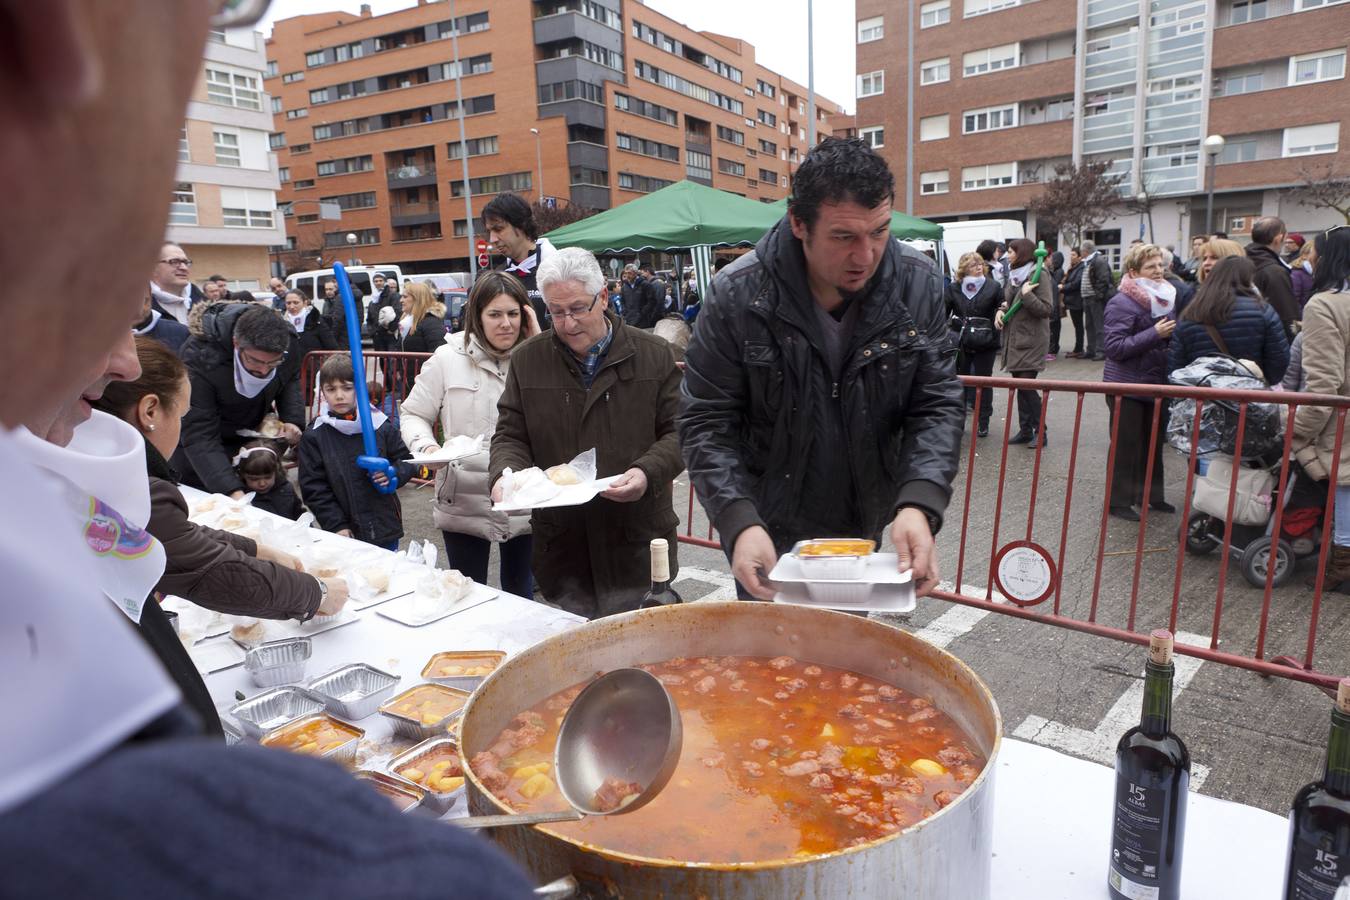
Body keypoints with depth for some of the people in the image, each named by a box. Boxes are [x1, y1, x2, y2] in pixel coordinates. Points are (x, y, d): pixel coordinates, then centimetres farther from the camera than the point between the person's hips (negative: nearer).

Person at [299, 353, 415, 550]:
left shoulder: (381, 425, -1)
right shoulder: (314, 435, -1)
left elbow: (407, 461, 9)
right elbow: (313, 487, -1)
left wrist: (394, 473, -13)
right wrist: (336, 525, -7)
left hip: (384, 527, 1)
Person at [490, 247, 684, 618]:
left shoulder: (653, 355, 1)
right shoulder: (527, 360, 6)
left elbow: (678, 432, 1)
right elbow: (510, 435, 9)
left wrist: (647, 473, -17)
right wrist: (504, 474, -12)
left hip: (637, 544, -1)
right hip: (561, 544, 1)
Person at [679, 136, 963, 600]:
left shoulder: (919, 284, -12)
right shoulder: (737, 295, -21)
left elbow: (937, 405, -10)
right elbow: (706, 422, -16)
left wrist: (919, 504, -28)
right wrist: (738, 522, -30)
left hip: (865, 528, 4)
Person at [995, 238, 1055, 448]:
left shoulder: (1039, 275, -10)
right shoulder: (1014, 274, 12)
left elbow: (1047, 310, -15)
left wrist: (1026, 295, -22)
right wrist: (1001, 310, 3)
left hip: (1031, 340, -8)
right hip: (1014, 338, 8)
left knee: (1027, 385, -8)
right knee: (1020, 386, 10)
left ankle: (1040, 431, 4)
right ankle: (1025, 430, 18)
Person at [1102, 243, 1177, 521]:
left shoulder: (1167, 298, 10)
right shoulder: (1122, 303, -14)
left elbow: (1174, 338, 24)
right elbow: (1115, 347, -22)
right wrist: (1154, 334, -24)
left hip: (1157, 383, 7)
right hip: (1127, 386, -7)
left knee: (1154, 443, 16)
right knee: (1125, 446, 2)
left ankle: (1150, 495, 31)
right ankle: (1119, 501, 14)